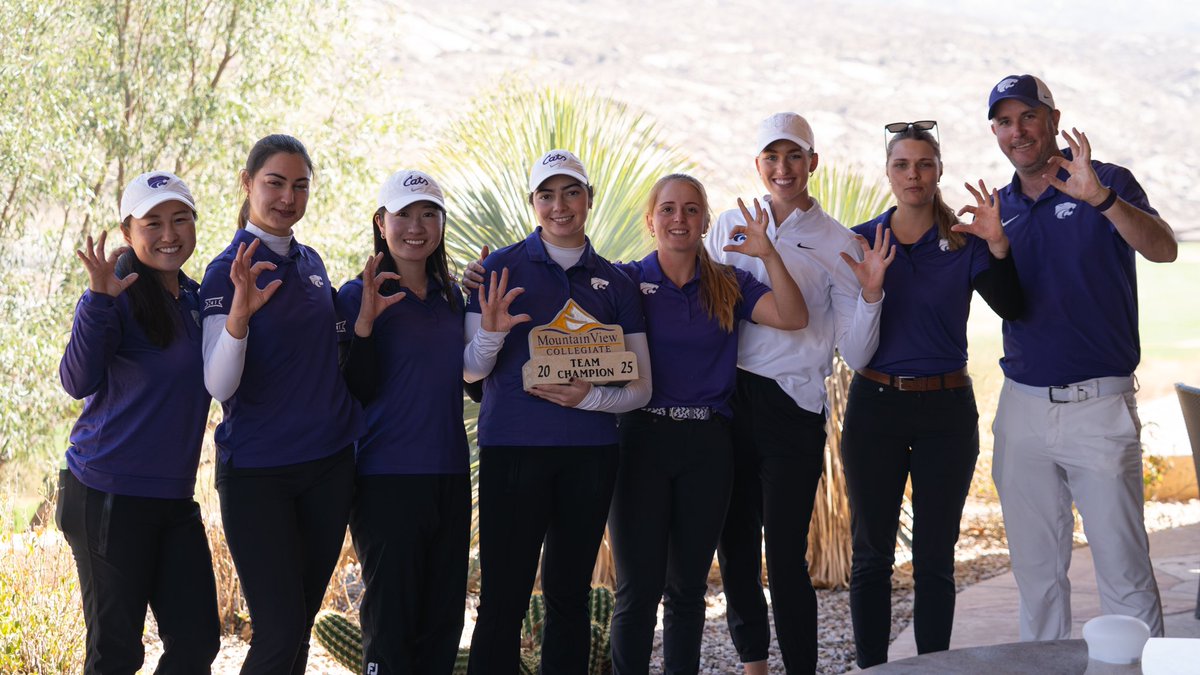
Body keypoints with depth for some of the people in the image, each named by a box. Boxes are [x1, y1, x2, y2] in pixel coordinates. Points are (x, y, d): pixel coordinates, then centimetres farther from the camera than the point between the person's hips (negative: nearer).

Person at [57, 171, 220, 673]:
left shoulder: (193, 299, 11)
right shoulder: (120, 297, -11)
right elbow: (79, 382, -24)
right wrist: (100, 299, -36)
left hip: (174, 498, 7)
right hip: (109, 497, -7)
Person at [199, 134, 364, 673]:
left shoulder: (311, 263, 10)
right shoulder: (227, 271, -9)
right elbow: (219, 387, -20)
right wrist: (240, 311, -34)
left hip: (329, 465, 6)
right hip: (258, 473, -6)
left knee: (304, 618, 12)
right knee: (278, 629, -8)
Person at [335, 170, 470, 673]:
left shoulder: (452, 297, 12)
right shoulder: (359, 295, -4)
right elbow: (358, 392, -11)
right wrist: (365, 322, -24)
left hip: (449, 475, 6)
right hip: (387, 478, -5)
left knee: (443, 620, 10)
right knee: (391, 622, -1)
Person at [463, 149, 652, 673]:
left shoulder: (614, 282, 9)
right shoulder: (501, 269, 2)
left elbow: (641, 388, 7)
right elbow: (471, 371, 0)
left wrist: (590, 397, -12)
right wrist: (491, 332, -21)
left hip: (590, 452, 3)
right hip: (513, 448, -3)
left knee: (570, 594, 10)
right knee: (503, 597, -5)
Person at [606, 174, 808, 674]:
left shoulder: (728, 286, 8)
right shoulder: (627, 281, 2)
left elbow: (793, 317, -6)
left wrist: (768, 254, -15)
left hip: (708, 445, 3)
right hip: (642, 438, -3)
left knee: (688, 586, 11)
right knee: (638, 587, -4)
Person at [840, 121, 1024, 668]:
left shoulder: (965, 243, 1)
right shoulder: (860, 241, 3)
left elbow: (1011, 308, -14)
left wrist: (997, 244, -29)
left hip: (945, 409, 0)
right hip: (874, 404, 0)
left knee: (934, 558, 5)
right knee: (871, 554, 5)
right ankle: (871, 668, 13)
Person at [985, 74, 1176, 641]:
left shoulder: (1106, 184, -4)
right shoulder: (999, 207, 10)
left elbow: (1163, 248, -22)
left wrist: (1100, 198, -38)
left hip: (1098, 404, -5)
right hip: (1022, 407, 5)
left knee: (1123, 567, -3)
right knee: (1035, 567, 13)